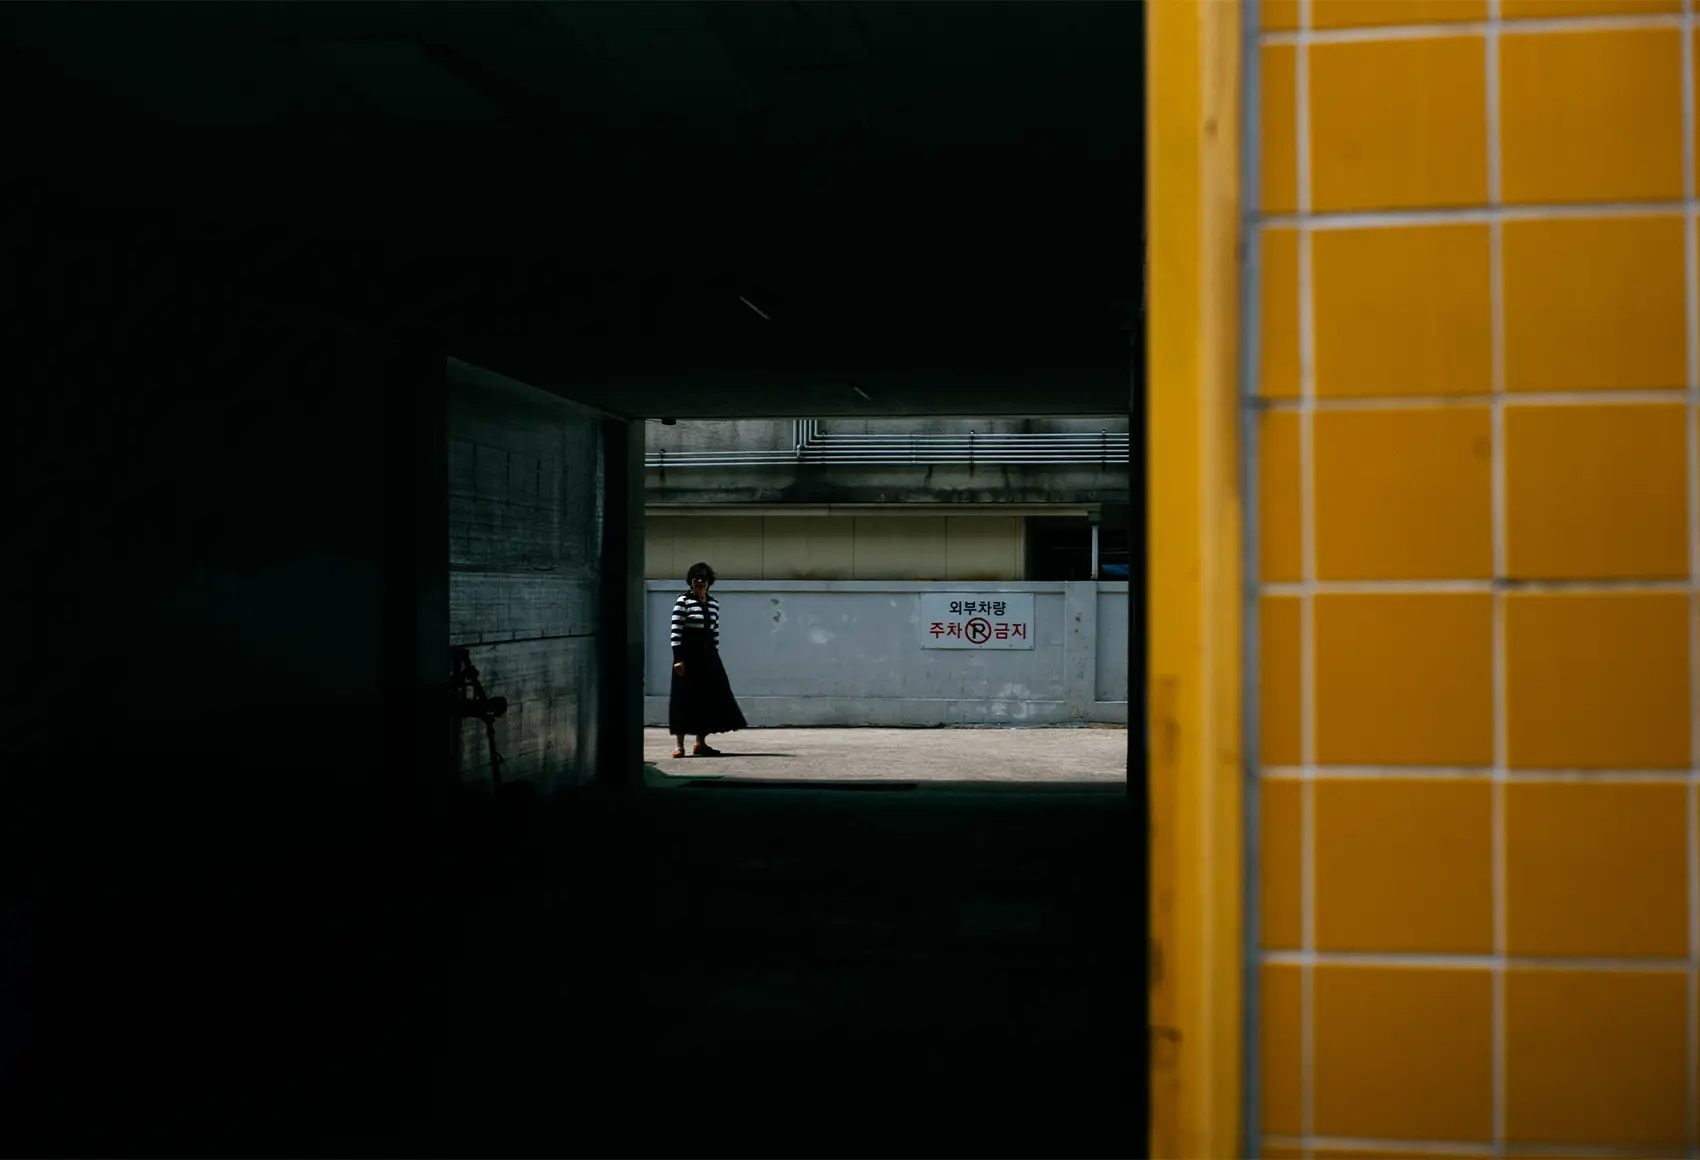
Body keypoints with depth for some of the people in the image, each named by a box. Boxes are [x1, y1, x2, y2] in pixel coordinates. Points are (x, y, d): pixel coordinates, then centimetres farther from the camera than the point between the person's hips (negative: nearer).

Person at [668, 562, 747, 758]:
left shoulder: (714, 604, 10)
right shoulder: (683, 602, -7)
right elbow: (676, 631, -11)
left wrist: (715, 656, 12)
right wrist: (678, 658, -16)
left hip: (707, 655, 6)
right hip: (688, 654, -6)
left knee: (708, 698, 6)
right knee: (685, 698, -4)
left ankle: (700, 744, 14)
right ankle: (679, 745, 0)